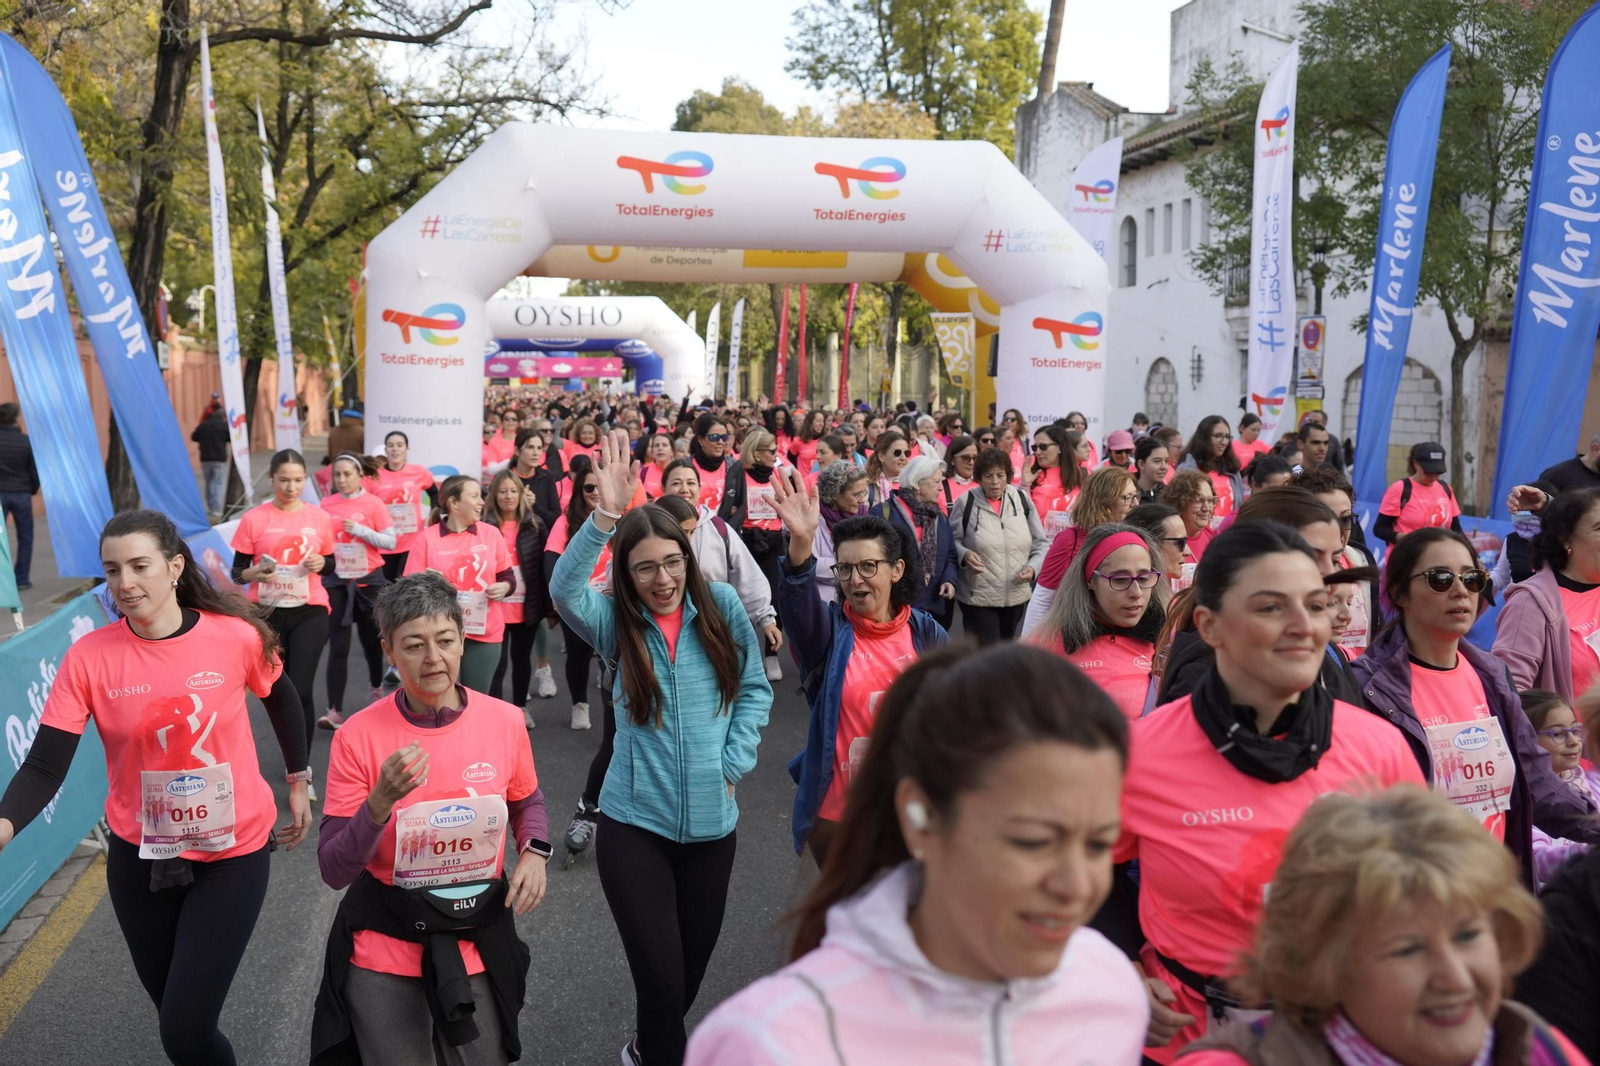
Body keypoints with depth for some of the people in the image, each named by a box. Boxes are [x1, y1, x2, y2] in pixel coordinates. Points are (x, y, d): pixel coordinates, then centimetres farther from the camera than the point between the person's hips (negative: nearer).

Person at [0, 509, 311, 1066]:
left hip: (234, 853, -2)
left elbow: (281, 699, 5)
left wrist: (299, 781, 12)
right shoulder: (88, 657, -13)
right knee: (173, 1013, 20)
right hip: (139, 856, 2)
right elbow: (45, 765, -15)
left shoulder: (237, 636, -15)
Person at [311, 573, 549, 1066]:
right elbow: (334, 871, -12)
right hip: (384, 951, -2)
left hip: (478, 945, 2)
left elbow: (527, 802, 12)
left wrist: (534, 852, -8)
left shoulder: (505, 720, -7)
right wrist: (380, 802, -28)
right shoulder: (359, 737, -14)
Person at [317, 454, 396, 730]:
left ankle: (376, 687, 42)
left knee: (371, 638, 15)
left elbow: (390, 541, -8)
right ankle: (334, 711, -6)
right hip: (335, 581, 1)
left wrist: (360, 530, -18)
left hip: (368, 580, -1)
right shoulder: (325, 505, 0)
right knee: (338, 647, -5)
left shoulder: (373, 504, -6)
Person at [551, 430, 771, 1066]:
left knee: (692, 965, 19)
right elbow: (564, 590, -26)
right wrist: (606, 516, -37)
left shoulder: (720, 606, -2)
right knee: (660, 978, -4)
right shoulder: (615, 622, -5)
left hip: (711, 821, 2)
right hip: (635, 823, -2)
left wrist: (732, 767, -6)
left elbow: (755, 690, 5)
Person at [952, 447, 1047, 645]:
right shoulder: (966, 503, -6)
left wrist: (1033, 567, -10)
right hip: (978, 597, -4)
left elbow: (1041, 543, 8)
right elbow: (952, 541, 3)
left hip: (1017, 596, 4)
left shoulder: (1022, 500, 2)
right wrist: (964, 554, -18)